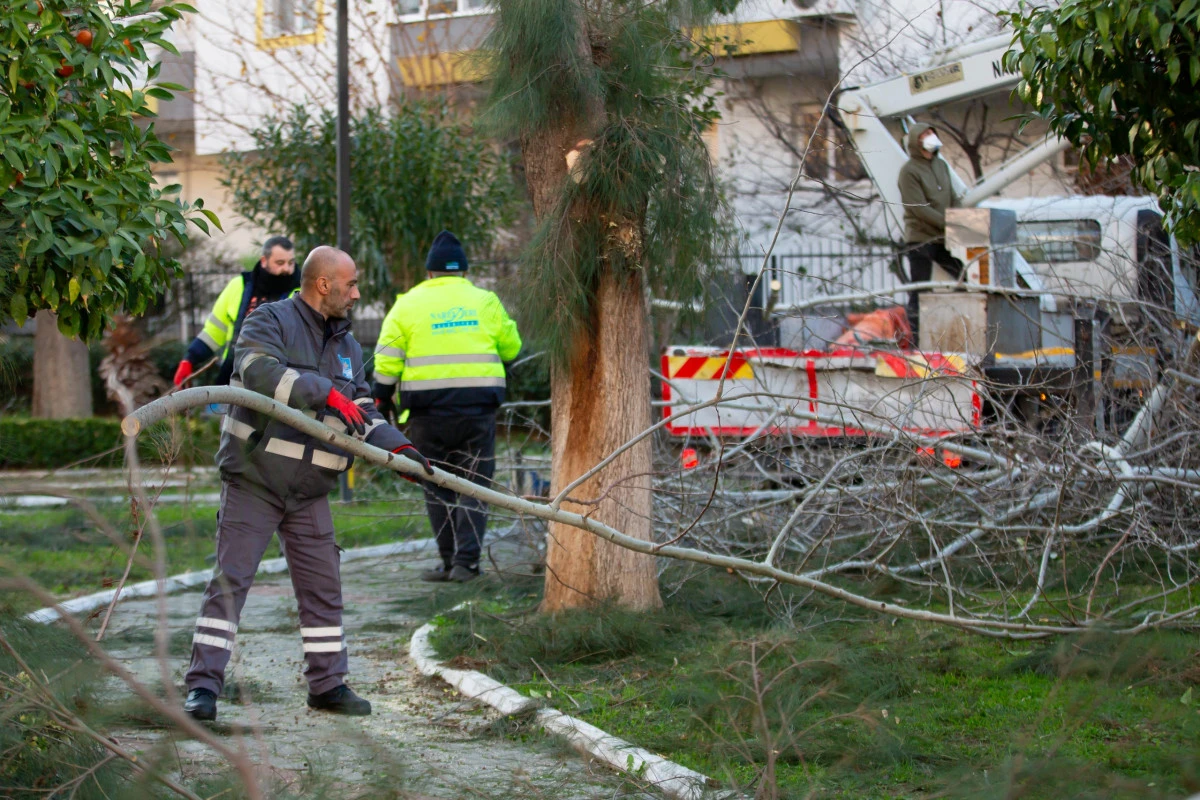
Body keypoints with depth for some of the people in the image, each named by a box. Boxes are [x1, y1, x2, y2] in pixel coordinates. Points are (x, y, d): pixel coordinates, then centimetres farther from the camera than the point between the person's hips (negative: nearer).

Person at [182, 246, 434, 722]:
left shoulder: (346, 347, 16)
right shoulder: (270, 321, -7)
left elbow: (363, 415, 12)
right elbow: (261, 371, -27)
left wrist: (397, 448, -6)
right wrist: (328, 393, -32)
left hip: (309, 491, 7)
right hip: (253, 480, -6)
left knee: (323, 587, 8)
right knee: (230, 580, -8)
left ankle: (327, 684, 18)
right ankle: (203, 685, -7)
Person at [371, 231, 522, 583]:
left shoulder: (408, 304, 3)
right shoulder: (485, 301, 6)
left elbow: (387, 357, 0)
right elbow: (511, 348, 13)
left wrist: (382, 397, 11)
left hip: (428, 409, 0)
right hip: (477, 405, 0)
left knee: (438, 486, 10)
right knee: (474, 484, 5)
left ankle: (451, 560, 10)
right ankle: (466, 561, -4)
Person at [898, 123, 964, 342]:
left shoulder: (941, 165, 14)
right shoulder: (909, 171, -10)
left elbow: (953, 200, 17)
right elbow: (920, 209, -17)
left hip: (942, 239, 7)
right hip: (920, 239, -7)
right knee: (919, 293, -2)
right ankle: (917, 339, 3)